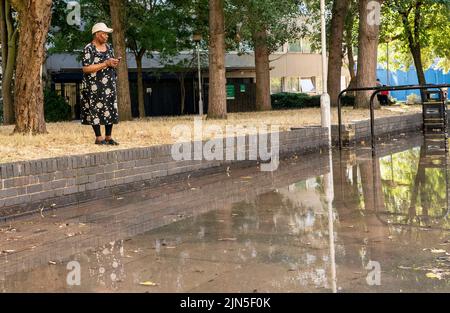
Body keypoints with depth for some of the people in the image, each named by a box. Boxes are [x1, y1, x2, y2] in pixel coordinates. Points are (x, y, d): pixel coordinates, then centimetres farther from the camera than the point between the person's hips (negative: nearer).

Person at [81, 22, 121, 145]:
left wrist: (114, 63, -2)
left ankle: (108, 137, 13)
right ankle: (98, 138, 5)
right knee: (96, 109, -3)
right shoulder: (89, 49, -9)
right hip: (95, 85, -7)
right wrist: (105, 64, -19)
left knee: (110, 109, 5)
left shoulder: (108, 47, 13)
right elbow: (86, 68, -17)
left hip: (109, 83, 7)